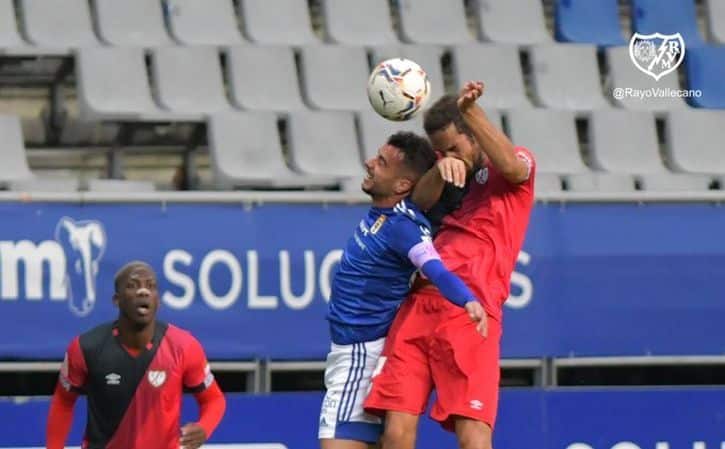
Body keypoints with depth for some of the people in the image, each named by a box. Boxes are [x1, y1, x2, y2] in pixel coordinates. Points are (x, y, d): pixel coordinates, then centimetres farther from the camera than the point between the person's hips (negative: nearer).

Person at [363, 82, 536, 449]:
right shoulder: (455, 183, 27)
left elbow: (512, 167, -14)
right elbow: (419, 201, 6)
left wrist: (470, 111, -23)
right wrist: (441, 169, -15)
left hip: (468, 311, -6)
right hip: (418, 305, 6)